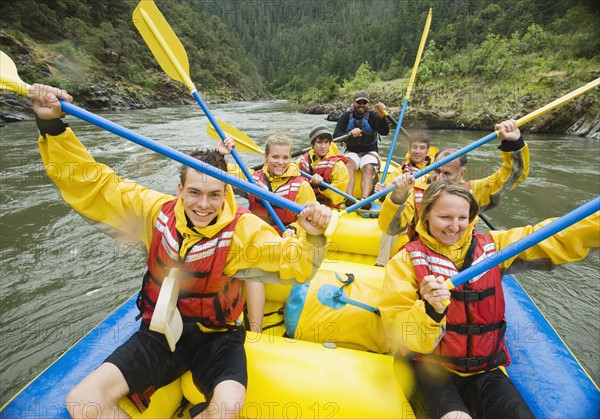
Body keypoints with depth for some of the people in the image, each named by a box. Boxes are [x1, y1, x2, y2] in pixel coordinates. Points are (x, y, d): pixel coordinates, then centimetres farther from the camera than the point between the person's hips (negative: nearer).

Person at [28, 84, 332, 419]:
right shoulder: (156, 211, -9)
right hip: (161, 331, 3)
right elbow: (90, 182, -7)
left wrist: (311, 238, -44)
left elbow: (292, 262, -23)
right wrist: (52, 125, -17)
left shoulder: (242, 228, -17)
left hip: (217, 336, -2)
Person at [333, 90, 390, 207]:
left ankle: (365, 200, -52)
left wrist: (381, 116, -35)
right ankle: (349, 199, -49)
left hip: (370, 152, 0)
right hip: (351, 152, 1)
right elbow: (335, 135, -6)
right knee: (348, 165, -32)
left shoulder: (372, 116, 1)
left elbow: (385, 132, -16)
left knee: (368, 168, -32)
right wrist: (350, 134, -27)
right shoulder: (346, 116, 5)